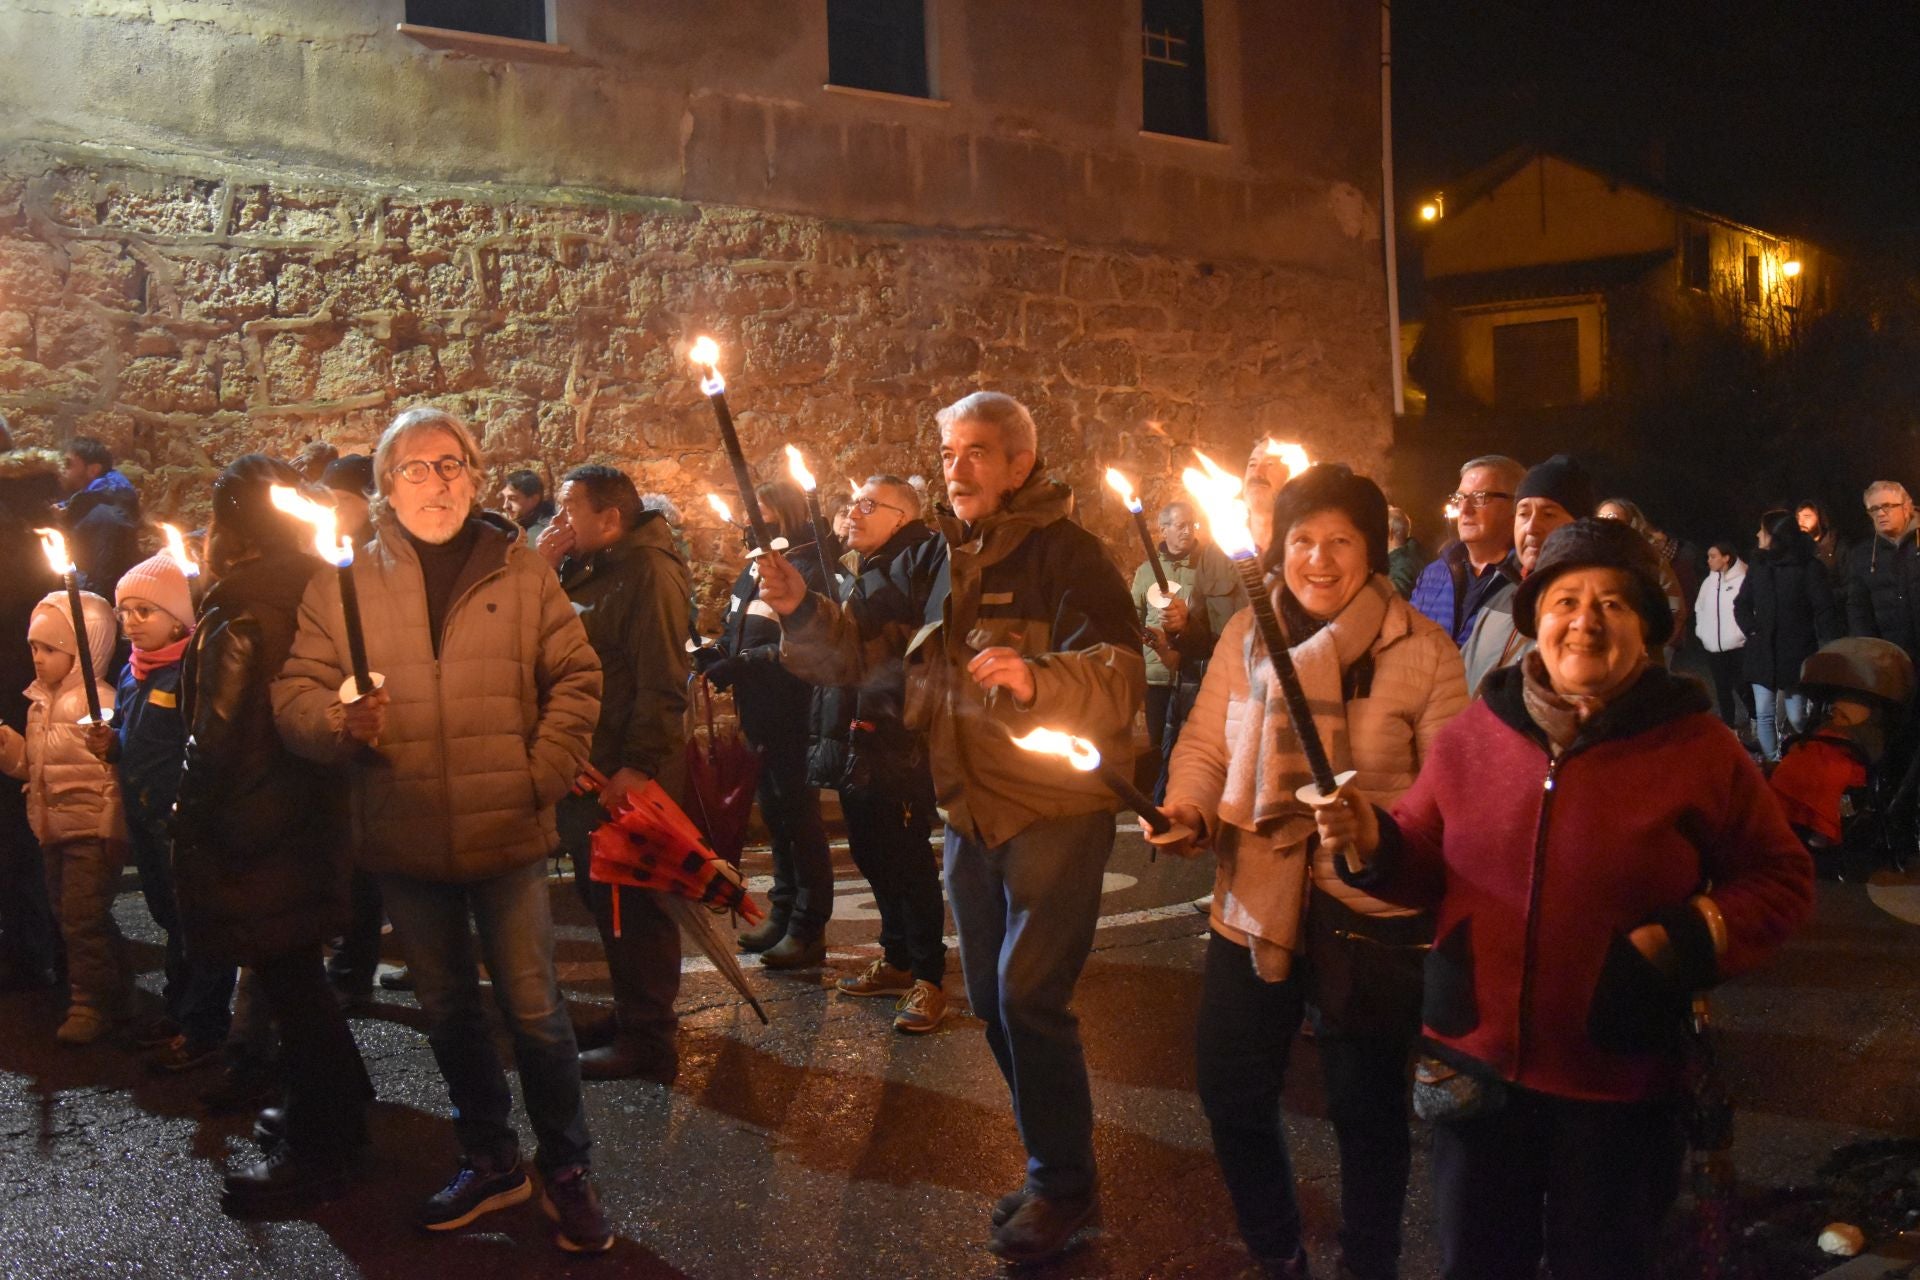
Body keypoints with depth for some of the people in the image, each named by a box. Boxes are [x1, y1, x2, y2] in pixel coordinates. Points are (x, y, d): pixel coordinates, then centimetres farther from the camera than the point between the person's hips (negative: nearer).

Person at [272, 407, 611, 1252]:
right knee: (448, 1011, 17)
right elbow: (294, 695, 2)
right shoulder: (343, 584, 3)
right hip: (405, 841, 2)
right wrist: (341, 721, -19)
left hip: (506, 835, -2)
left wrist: (542, 776, -7)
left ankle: (566, 1172, 22)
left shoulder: (521, 573, 1)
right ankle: (489, 1162, 35)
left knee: (533, 1010, 3)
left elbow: (575, 679, 2)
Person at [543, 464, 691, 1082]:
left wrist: (639, 765, -24)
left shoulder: (648, 569, -13)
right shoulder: (585, 570, 17)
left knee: (632, 908, -2)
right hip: (589, 769, 9)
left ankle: (647, 1041, 9)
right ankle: (630, 1016, 29)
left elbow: (661, 680, -20)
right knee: (604, 899, 16)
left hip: (628, 775, -9)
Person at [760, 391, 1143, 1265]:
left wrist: (1035, 677, -40)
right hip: (970, 814, 7)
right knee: (993, 999, 14)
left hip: (1053, 810, -7)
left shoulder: (1063, 553, -11)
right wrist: (800, 610, -13)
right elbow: (854, 644, 7)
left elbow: (1121, 676, -22)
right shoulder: (934, 561, 10)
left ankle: (1062, 1185, 11)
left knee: (1028, 995, -8)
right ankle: (1053, 1165, 32)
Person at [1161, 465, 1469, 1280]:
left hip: (1371, 913, -3)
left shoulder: (1424, 650, -8)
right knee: (1232, 1096, 15)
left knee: (1367, 1110, 14)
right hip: (1254, 900, 4)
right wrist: (1188, 808, -10)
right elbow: (1205, 746, 8)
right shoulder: (1246, 634, 1)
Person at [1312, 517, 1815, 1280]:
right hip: (1475, 1065, 3)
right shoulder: (1473, 733, -1)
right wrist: (1371, 843, -15)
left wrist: (1687, 943, -17)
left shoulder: (1698, 748, -8)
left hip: (1620, 1083, -2)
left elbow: (1779, 880, -2)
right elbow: (1425, 865, 6)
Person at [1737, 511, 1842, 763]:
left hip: (1796, 654, -4)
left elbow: (1824, 610, -9)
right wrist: (1751, 629, -1)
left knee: (1796, 717, -1)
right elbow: (1741, 604, 16)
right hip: (1763, 654, 4)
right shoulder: (1758, 565, 8)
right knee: (1764, 715, 1)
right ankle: (1771, 763, 8)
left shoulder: (1808, 567, -5)